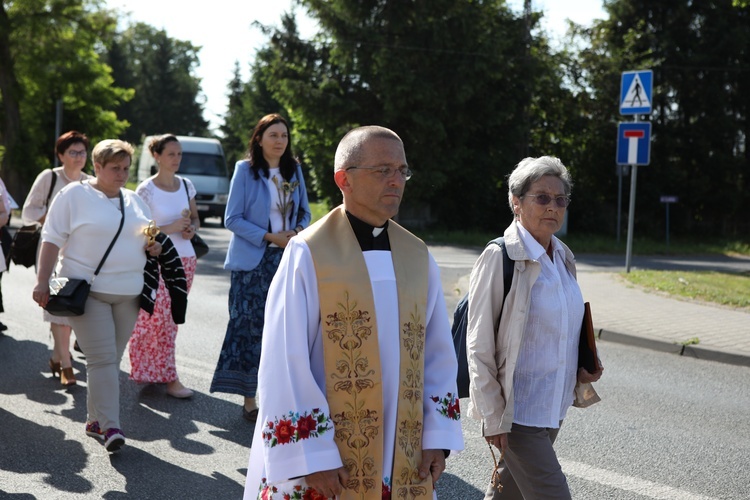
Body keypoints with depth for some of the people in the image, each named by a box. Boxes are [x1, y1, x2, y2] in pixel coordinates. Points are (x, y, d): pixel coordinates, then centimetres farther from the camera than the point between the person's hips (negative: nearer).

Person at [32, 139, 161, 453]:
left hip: (128, 293, 6)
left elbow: (150, 236, 26)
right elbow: (52, 240, -4)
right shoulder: (74, 195, -1)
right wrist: (42, 282, -11)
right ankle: (110, 426, -14)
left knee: (111, 359, 8)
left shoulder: (134, 201, 16)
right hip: (87, 290, -5)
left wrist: (154, 246, 2)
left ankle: (96, 419, 19)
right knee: (102, 358, -12)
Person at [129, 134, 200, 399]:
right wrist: (171, 228, -18)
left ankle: (152, 368, 21)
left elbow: (195, 218, 19)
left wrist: (191, 228, -4)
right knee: (161, 318, -7)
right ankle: (169, 378, -1)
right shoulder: (146, 190, -8)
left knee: (172, 318, 8)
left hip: (185, 259, 5)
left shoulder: (186, 185, 8)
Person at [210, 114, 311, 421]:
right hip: (253, 260, -4)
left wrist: (298, 231, -5)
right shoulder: (245, 170, -3)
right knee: (249, 325, -4)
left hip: (287, 259, 4)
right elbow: (232, 219, -6)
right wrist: (271, 237, -14)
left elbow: (304, 211, 18)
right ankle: (249, 398, 4)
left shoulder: (294, 170, 10)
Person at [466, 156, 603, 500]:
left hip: (553, 407, 7)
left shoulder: (563, 258, 7)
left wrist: (581, 369, 3)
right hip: (516, 412, -7)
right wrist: (493, 417, -14)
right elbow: (479, 346, -13)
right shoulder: (499, 258, -14)